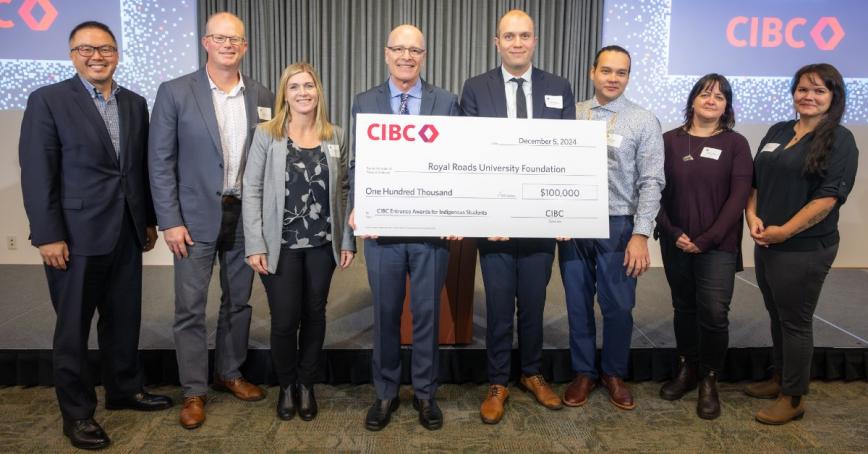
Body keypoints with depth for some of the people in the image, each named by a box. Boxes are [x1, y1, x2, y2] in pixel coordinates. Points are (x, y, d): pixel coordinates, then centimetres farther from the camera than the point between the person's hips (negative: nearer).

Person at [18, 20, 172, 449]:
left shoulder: (135, 103, 10)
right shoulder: (48, 100, -5)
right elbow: (37, 174, -9)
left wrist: (149, 220, 11)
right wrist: (48, 236, -14)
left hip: (127, 233, 5)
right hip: (76, 234, -4)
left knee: (124, 317, 14)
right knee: (73, 325, 7)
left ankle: (124, 389, 32)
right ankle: (76, 412, 20)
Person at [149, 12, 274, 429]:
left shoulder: (262, 97, 4)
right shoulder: (175, 92, -4)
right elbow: (160, 162, -5)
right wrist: (170, 221, -10)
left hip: (246, 217, 3)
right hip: (195, 218, -3)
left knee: (238, 301, 14)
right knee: (190, 307, 3)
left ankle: (229, 373, 32)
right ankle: (194, 391, 17)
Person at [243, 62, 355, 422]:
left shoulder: (335, 136, 4)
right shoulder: (266, 134, -4)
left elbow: (344, 191, 7)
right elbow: (252, 191, -5)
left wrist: (347, 240, 3)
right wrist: (255, 245, -10)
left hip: (322, 244, 3)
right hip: (281, 244, -2)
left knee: (314, 316, 11)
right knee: (284, 321, 2)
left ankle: (306, 385, 30)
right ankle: (286, 386, 27)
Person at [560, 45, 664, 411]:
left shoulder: (644, 121, -1)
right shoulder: (572, 114, 6)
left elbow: (651, 182, -6)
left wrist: (641, 234, -12)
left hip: (618, 225, -2)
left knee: (618, 307, 6)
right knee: (578, 304, 11)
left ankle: (614, 374, 28)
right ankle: (583, 373, 28)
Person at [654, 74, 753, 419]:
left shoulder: (736, 144, 1)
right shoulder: (670, 140, 4)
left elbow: (738, 197, -5)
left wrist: (707, 239, -12)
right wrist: (672, 232, -9)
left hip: (718, 245, -2)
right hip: (675, 243, 2)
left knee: (714, 313, -5)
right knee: (684, 308, 11)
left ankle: (709, 380, 13)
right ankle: (687, 369, 27)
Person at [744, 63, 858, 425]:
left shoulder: (840, 140, -8)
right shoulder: (777, 132, 11)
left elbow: (828, 196, -16)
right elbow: (755, 181, 13)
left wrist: (785, 231, -17)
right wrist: (752, 216, -5)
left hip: (805, 248, -6)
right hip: (767, 243, 6)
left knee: (795, 321, 3)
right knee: (777, 316, 17)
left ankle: (793, 398, 18)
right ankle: (779, 380, 34)